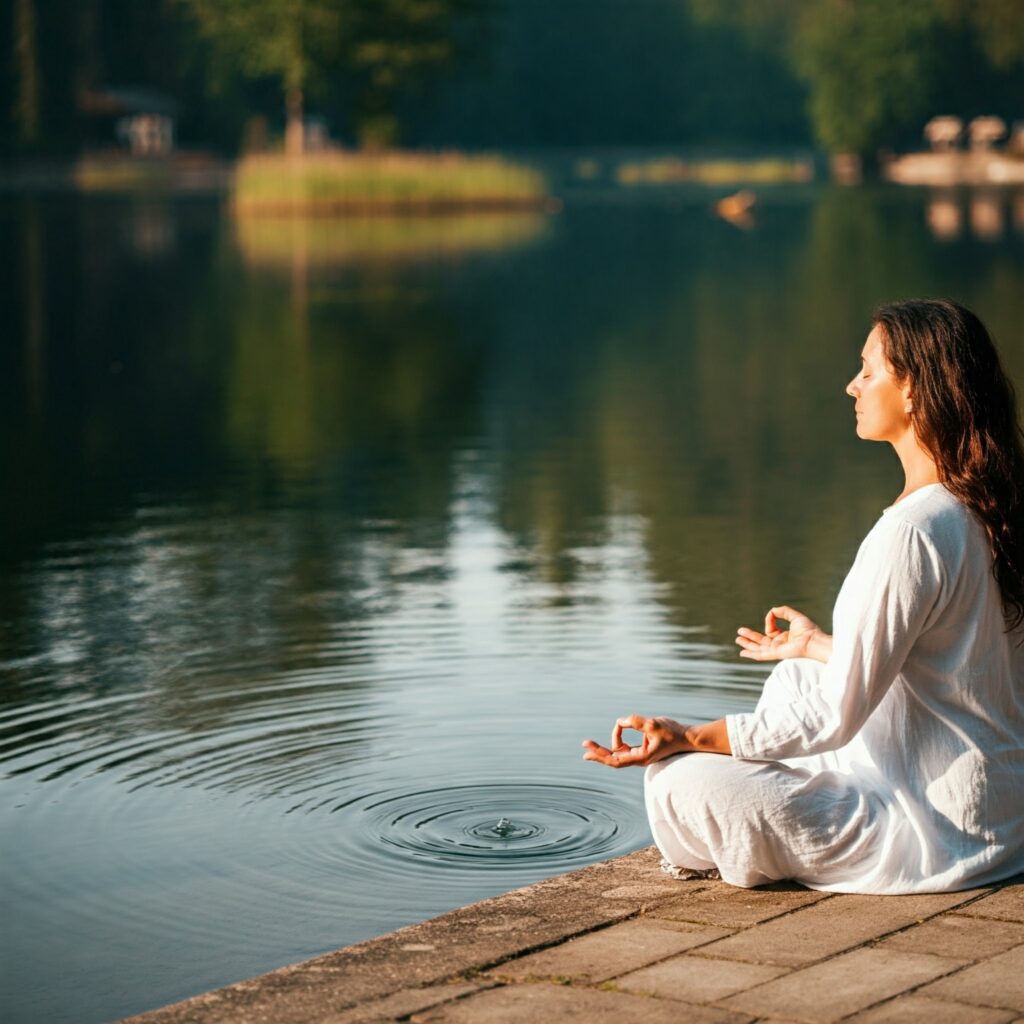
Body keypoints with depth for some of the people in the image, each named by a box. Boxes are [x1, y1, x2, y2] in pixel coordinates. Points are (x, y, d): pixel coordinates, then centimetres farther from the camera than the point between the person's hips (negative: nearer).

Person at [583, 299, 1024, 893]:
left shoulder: (912, 531, -25)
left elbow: (836, 714, -22)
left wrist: (689, 737, -17)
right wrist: (818, 647, 32)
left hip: (941, 830, -10)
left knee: (681, 783, -13)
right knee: (797, 677, 27)